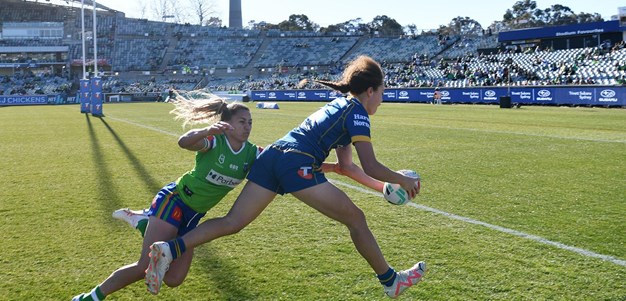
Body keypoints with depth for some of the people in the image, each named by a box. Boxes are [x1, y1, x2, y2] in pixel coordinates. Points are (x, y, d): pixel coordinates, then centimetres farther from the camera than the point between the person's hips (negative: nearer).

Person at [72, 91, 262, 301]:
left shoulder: (250, 153, -4)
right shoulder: (214, 142, -22)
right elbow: (184, 142, -42)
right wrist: (207, 131, -60)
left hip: (193, 215, 7)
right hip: (174, 201, -6)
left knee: (173, 279, 7)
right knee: (146, 266, -13)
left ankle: (142, 222, 23)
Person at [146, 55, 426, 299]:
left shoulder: (338, 106, 29)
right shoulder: (357, 112, 3)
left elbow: (346, 166, 32)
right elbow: (371, 166, -5)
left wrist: (380, 186, 34)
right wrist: (403, 180, 9)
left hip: (272, 155, 8)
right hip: (297, 164, -8)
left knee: (232, 222, 4)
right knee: (356, 219, 7)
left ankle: (168, 250, -9)